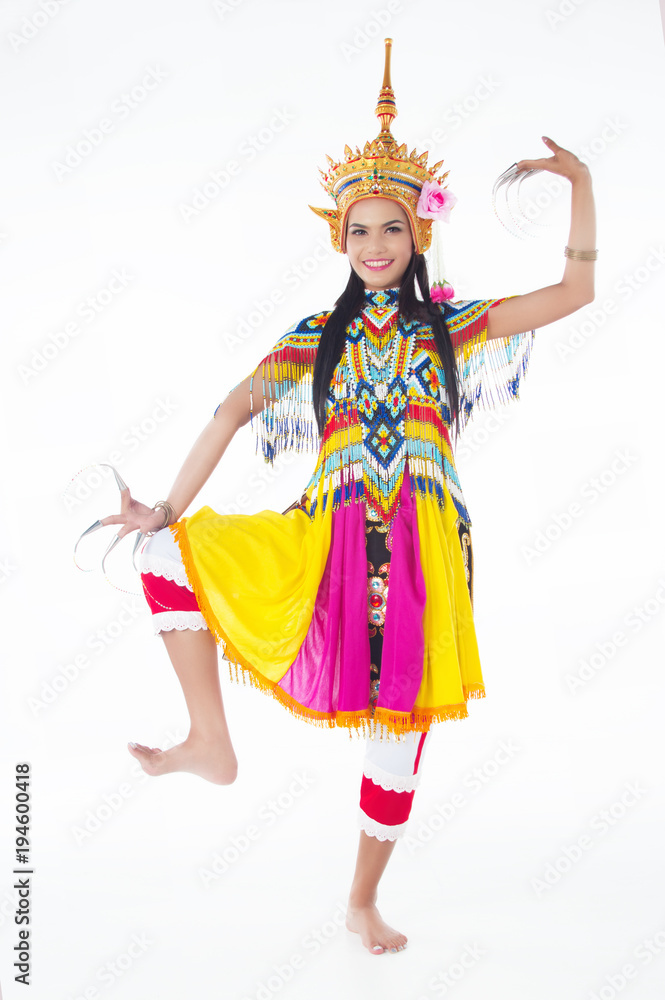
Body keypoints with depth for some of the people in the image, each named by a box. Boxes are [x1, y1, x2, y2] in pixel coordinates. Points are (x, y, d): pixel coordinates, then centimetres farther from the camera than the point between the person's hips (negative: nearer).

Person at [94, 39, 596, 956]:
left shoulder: (452, 325, 7)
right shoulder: (317, 336, 7)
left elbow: (576, 291, 5)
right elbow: (235, 411, 1)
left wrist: (582, 184, -3)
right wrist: (169, 511, -6)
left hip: (424, 547, 0)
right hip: (328, 539, 1)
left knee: (402, 725, 7)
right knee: (168, 553, -15)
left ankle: (364, 902, 29)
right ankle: (211, 743, -8)